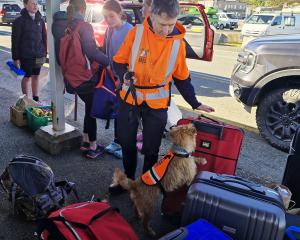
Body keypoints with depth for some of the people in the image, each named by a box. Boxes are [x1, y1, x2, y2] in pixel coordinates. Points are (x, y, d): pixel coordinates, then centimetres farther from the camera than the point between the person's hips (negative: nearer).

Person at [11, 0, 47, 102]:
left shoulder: (40, 20, 6)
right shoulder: (19, 21, -8)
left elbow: (44, 37, 11)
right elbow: (15, 41, -8)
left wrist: (44, 53, 7)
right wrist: (16, 58, -11)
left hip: (38, 55, 4)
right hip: (26, 56, -4)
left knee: (36, 76, 13)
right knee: (27, 77, 6)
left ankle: (36, 98, 24)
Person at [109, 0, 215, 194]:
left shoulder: (178, 43, -7)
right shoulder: (136, 33, -11)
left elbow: (182, 78, 4)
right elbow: (119, 61, -2)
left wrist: (195, 104, 0)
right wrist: (125, 74, -24)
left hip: (157, 104, 0)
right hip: (130, 99, 1)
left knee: (151, 149, 8)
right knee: (127, 143, 15)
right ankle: (128, 179, 38)